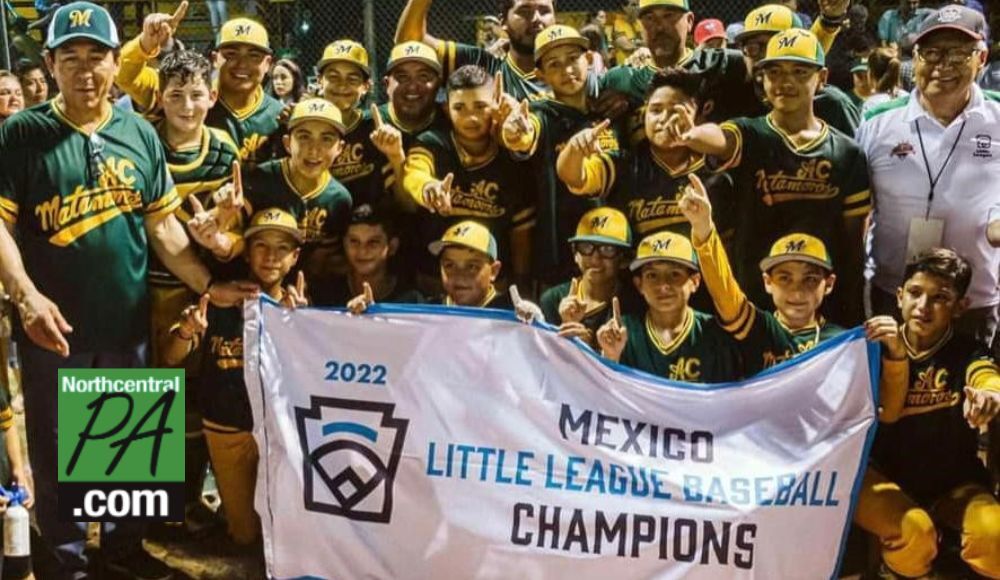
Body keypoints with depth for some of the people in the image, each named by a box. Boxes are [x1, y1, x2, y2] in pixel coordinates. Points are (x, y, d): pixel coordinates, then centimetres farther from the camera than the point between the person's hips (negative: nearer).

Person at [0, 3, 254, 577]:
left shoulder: (141, 134, 6)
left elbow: (162, 223, 9)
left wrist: (207, 284, 1)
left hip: (127, 321, 4)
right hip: (54, 326, -3)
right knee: (57, 449, 8)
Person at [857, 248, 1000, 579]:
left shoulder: (967, 353, -5)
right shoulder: (880, 346, -2)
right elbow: (887, 412, -16)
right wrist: (895, 355, -33)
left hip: (953, 483, 0)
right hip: (887, 477, 0)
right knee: (913, 530, -33)